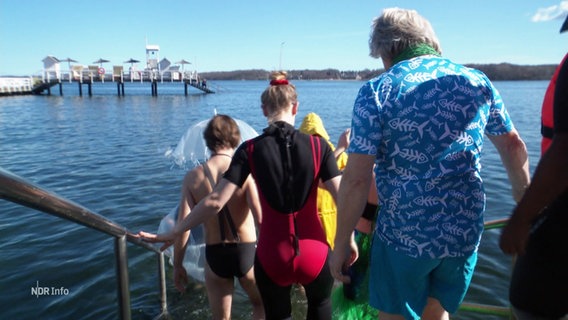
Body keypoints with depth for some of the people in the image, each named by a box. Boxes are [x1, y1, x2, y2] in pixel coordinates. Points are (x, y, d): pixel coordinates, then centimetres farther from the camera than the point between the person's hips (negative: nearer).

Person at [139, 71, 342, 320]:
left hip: (272, 257, 0)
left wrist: (173, 233, -3)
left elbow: (215, 201, -12)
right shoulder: (318, 146, -7)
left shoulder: (251, 149, -8)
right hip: (314, 254, 1)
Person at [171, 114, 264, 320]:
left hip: (214, 255, 2)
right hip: (247, 251, -2)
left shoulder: (193, 176, -6)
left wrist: (177, 265, 3)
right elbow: (261, 218, -23)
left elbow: (183, 224, -8)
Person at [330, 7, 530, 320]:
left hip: (404, 235, -4)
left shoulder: (375, 92, -11)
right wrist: (523, 194, 34)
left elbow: (356, 179, -16)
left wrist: (341, 244, -5)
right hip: (465, 232, 4)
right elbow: (513, 146, 15)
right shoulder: (477, 80, 3)